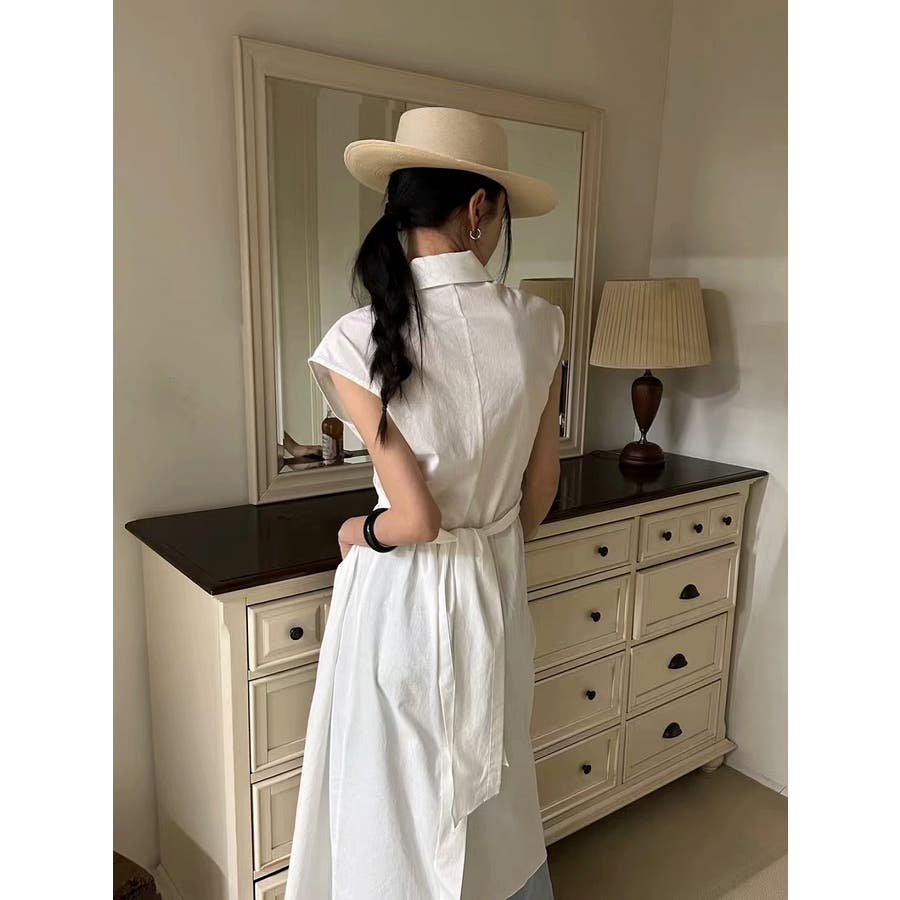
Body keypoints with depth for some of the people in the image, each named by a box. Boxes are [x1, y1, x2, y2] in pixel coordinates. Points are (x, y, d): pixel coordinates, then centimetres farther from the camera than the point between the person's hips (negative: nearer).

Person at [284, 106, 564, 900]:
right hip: (499, 587, 4)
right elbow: (542, 488, 0)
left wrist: (358, 533, 1)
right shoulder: (538, 324, -9)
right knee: (495, 789, 26)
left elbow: (415, 517, -20)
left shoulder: (360, 339, -20)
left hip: (404, 596, -3)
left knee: (401, 802, 19)